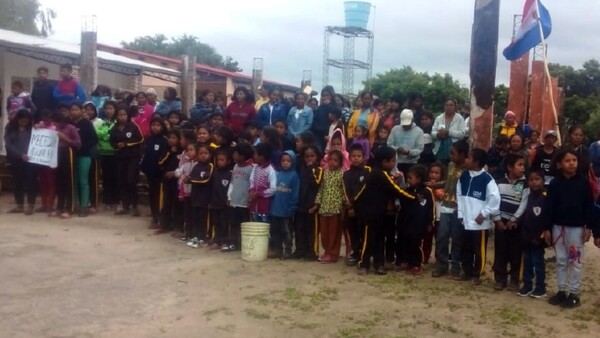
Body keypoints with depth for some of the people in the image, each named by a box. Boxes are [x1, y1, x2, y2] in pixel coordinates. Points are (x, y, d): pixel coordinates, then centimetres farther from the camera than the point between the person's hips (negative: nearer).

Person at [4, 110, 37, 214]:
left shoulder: (32, 128, 1)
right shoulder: (11, 128, 3)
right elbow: (8, 145, -5)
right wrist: (20, 154, -16)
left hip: (30, 159, -2)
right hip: (16, 160, 2)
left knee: (30, 182, -3)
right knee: (18, 182, 8)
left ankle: (30, 206, 4)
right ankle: (19, 206, 17)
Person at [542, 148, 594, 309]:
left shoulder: (583, 182, -4)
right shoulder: (555, 183, -2)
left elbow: (589, 205, -2)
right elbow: (548, 206, -1)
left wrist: (588, 227, -5)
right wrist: (547, 228, -3)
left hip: (577, 227, -2)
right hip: (558, 226, 2)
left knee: (575, 261, 3)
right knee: (560, 261, 11)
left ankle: (574, 293, 11)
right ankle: (561, 291, 21)